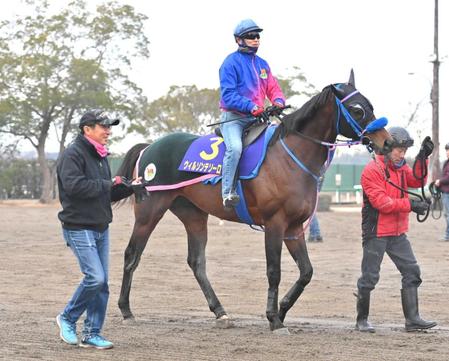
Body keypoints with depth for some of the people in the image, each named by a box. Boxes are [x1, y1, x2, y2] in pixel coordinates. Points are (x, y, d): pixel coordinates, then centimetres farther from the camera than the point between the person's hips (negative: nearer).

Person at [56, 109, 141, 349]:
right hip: (79, 228, -9)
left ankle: (91, 334, 12)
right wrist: (107, 184, -18)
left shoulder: (100, 156, 16)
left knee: (102, 283, 6)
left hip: (101, 228, 9)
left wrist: (129, 187, 4)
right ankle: (67, 318, 4)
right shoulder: (73, 154, -12)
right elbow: (73, 185, -26)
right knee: (95, 278, -15)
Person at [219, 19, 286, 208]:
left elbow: (273, 88, 17)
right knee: (235, 147, -33)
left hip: (255, 118, 7)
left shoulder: (262, 64, 17)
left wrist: (278, 101, -7)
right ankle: (228, 192, -30)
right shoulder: (231, 62, -6)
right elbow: (228, 95, -14)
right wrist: (250, 106, -27)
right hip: (233, 117, -7)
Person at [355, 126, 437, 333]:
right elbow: (381, 202, -22)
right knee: (369, 277, 0)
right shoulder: (372, 170, -14)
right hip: (376, 234, -8)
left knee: (412, 272, 1)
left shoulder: (401, 168, 13)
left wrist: (422, 159, -10)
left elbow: (416, 181, 1)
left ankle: (412, 319, 2)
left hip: (398, 233, 8)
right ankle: (362, 320, 11)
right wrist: (410, 205, -24)